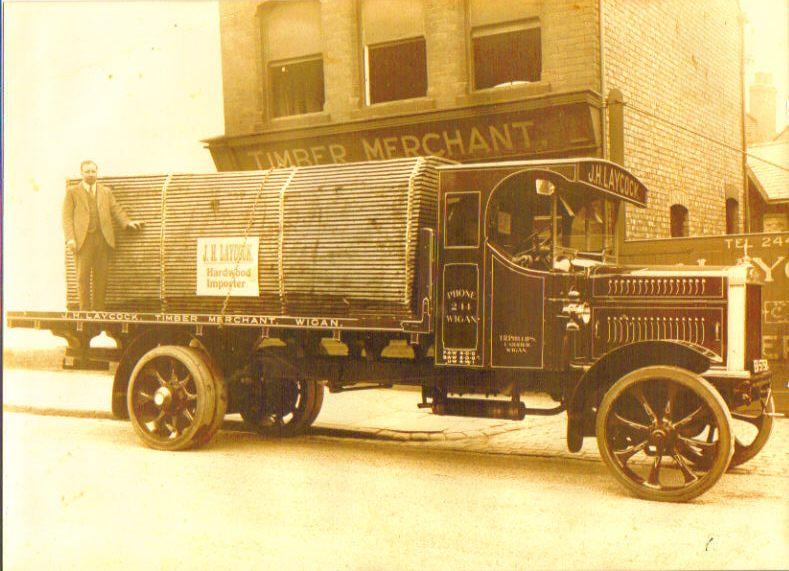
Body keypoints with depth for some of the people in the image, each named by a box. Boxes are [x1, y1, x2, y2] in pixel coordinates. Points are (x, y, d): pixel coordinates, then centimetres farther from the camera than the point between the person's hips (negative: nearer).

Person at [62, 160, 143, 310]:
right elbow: (67, 217, 4)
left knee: (101, 276, 1)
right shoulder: (72, 192, 11)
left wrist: (127, 222, -7)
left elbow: (116, 210, 13)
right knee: (83, 276, -4)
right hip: (83, 240, -2)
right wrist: (70, 238, -9)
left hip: (103, 239, 2)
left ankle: (98, 310, 6)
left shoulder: (106, 192, 21)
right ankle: (84, 311, 2)